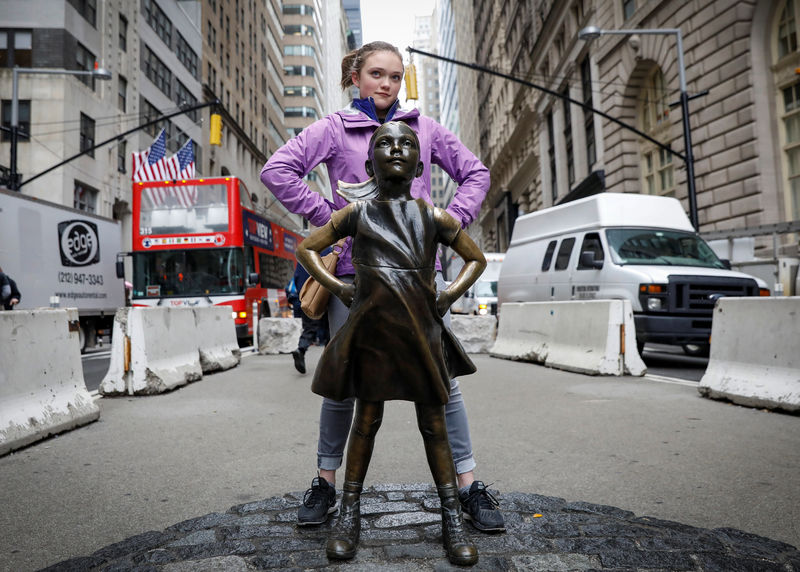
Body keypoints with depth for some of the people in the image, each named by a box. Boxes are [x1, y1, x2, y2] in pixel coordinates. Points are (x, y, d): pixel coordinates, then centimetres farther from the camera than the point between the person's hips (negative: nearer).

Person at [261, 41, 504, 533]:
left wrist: (452, 218, 5)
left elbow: (476, 173, 20)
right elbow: (277, 170, -2)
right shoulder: (334, 129, 8)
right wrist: (326, 215, -7)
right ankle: (326, 483, 24)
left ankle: (469, 485, 13)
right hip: (356, 268, -1)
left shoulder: (424, 128, 15)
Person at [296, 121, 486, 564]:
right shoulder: (356, 213, 3)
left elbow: (476, 258, 16)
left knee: (433, 425, 7)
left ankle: (452, 520, 20)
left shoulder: (433, 217, 4)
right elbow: (306, 249, 14)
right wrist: (337, 288, 3)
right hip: (371, 331, 0)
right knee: (366, 421, 8)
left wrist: (450, 295, 4)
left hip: (422, 332, 1)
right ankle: (349, 515, 25)